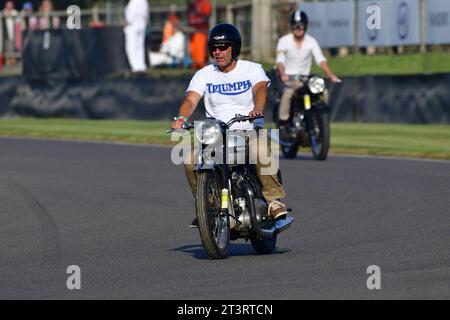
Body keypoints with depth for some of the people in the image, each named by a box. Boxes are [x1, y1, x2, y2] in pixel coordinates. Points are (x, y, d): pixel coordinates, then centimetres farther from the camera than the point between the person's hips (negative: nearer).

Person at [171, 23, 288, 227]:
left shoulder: (252, 69, 3)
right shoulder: (204, 75, 9)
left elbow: (261, 89, -18)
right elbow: (191, 99, -6)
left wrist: (257, 109, -42)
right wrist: (181, 118, -30)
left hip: (248, 132, -3)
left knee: (262, 149, -37)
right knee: (191, 157, -25)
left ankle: (273, 199, -31)